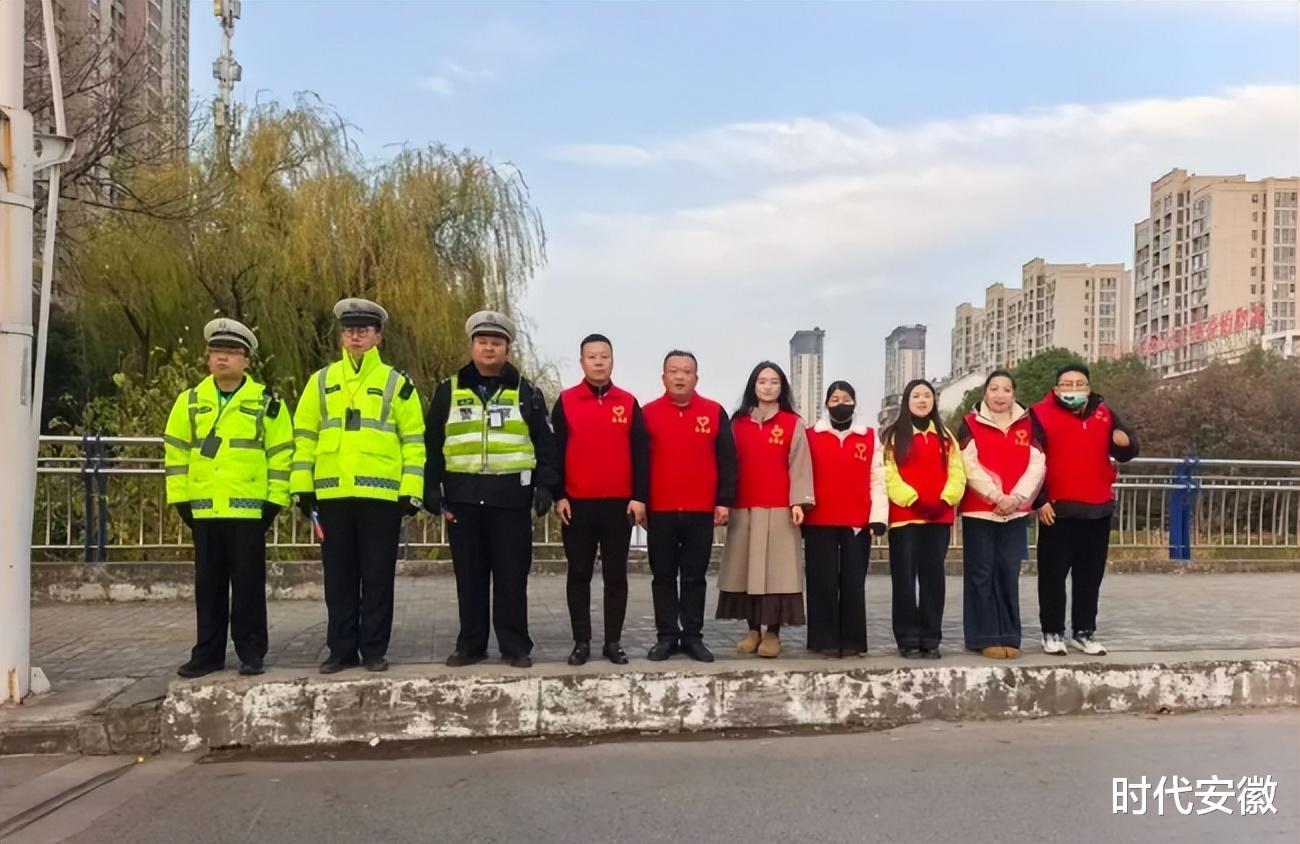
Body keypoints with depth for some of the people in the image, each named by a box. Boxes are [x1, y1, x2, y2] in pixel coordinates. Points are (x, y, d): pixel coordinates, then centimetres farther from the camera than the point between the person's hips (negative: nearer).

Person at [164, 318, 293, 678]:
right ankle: (208, 651, 20)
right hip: (205, 508, 3)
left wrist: (275, 500, -4)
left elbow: (281, 452, 0)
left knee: (248, 582, 2)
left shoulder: (266, 402, 0)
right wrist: (180, 499, 6)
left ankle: (251, 651, 11)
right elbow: (176, 451, 11)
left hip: (249, 508, -3)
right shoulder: (190, 401, 8)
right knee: (208, 583, 10)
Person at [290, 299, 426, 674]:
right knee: (339, 577, 8)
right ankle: (342, 649, 18)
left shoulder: (397, 383, 6)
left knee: (378, 576, 3)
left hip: (381, 495, -2)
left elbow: (414, 440, 3)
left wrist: (412, 491, -4)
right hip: (332, 495, 2)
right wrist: (303, 487, 4)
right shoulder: (321, 381, 12)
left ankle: (375, 650, 13)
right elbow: (305, 436, 12)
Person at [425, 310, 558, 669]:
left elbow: (544, 443, 6)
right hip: (463, 495, 2)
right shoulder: (448, 390, 10)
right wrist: (432, 488, 2)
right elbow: (432, 444, 10)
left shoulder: (526, 391, 8)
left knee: (511, 575, 1)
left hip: (510, 495, -1)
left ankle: (515, 645, 10)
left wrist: (544, 485, -4)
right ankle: (470, 644, 16)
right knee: (469, 575, 6)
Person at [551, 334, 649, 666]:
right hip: (577, 503, 0)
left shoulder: (628, 403, 6)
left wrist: (640, 497, -3)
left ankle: (613, 641, 15)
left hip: (620, 503, 1)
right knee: (579, 575, 6)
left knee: (616, 575, 6)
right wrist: (558, 496, -5)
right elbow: (555, 452, 2)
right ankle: (581, 642, 14)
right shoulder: (565, 402, 4)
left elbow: (641, 454, 4)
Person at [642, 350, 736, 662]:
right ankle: (666, 636, 15)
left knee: (695, 578, 7)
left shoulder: (715, 413, 5)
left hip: (701, 512, 0)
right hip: (659, 512, 0)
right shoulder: (648, 413, 4)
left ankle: (693, 637, 15)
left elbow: (727, 461, 5)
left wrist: (724, 501, -2)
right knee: (663, 577, 7)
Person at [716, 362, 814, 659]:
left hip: (779, 509, -3)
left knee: (777, 569, -4)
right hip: (743, 508, 3)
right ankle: (753, 629, 14)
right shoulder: (738, 423, 11)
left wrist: (798, 502, -12)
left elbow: (799, 465, -2)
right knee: (747, 568, 5)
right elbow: (730, 463, 10)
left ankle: (772, 632, 4)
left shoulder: (793, 423, 4)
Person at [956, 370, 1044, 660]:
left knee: (1009, 574, 6)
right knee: (981, 574, 0)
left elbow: (1036, 465, 1)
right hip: (979, 510, -2)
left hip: (1016, 511, 2)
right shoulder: (971, 423, 1)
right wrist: (996, 496, -15)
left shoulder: (1027, 424, 9)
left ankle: (1009, 637, 13)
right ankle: (985, 638, 5)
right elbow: (969, 466, -8)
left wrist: (1016, 497, -12)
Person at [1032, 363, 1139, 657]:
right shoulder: (1042, 415, -5)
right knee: (1053, 574, 2)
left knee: (1090, 575, 10)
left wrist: (1126, 442, -10)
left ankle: (1084, 632, 21)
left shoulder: (1104, 414, 10)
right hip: (1057, 509, -4)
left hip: (1098, 509, 4)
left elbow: (1125, 453, 15)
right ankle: (1052, 632, 13)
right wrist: (1039, 501, -14)